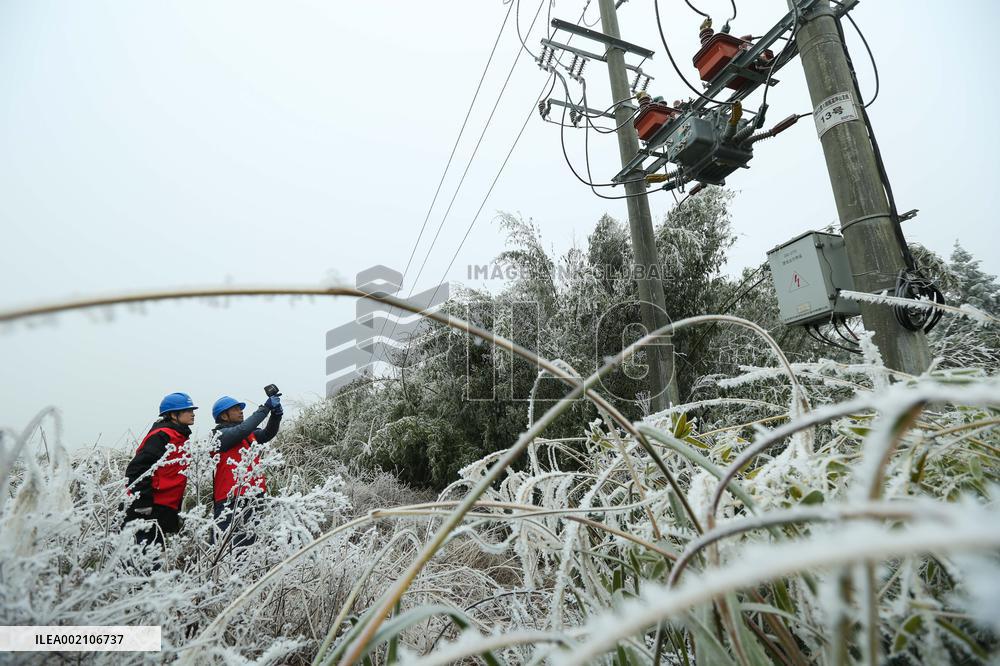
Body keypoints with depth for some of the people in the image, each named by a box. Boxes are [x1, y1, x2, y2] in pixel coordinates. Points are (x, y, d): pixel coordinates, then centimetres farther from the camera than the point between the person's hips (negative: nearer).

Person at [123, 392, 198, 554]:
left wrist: (175, 512, 23)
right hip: (148, 510, -10)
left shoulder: (180, 438, 17)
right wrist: (143, 503, -21)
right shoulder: (161, 436, -12)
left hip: (165, 511, 10)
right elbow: (137, 469, -20)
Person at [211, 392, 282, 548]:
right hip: (231, 500, -8)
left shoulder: (248, 434, 17)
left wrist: (276, 413, -7)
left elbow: (268, 434, 9)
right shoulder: (220, 435, -7)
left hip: (253, 498, 8)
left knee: (250, 541, 12)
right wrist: (265, 408, -17)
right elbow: (243, 430, -22)